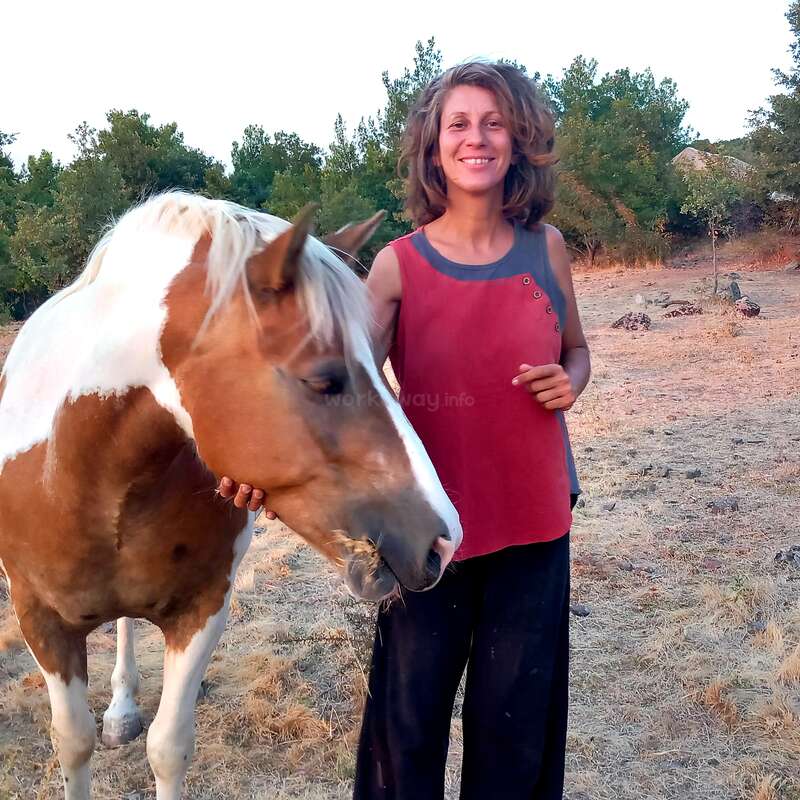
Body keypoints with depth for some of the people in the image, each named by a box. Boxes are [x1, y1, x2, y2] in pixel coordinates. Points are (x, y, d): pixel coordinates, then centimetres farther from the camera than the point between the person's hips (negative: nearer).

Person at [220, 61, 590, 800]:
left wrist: (569, 383, -9)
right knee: (408, 714, 11)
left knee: (519, 715, 15)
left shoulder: (546, 249, 0)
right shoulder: (399, 265, -7)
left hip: (535, 517, 2)